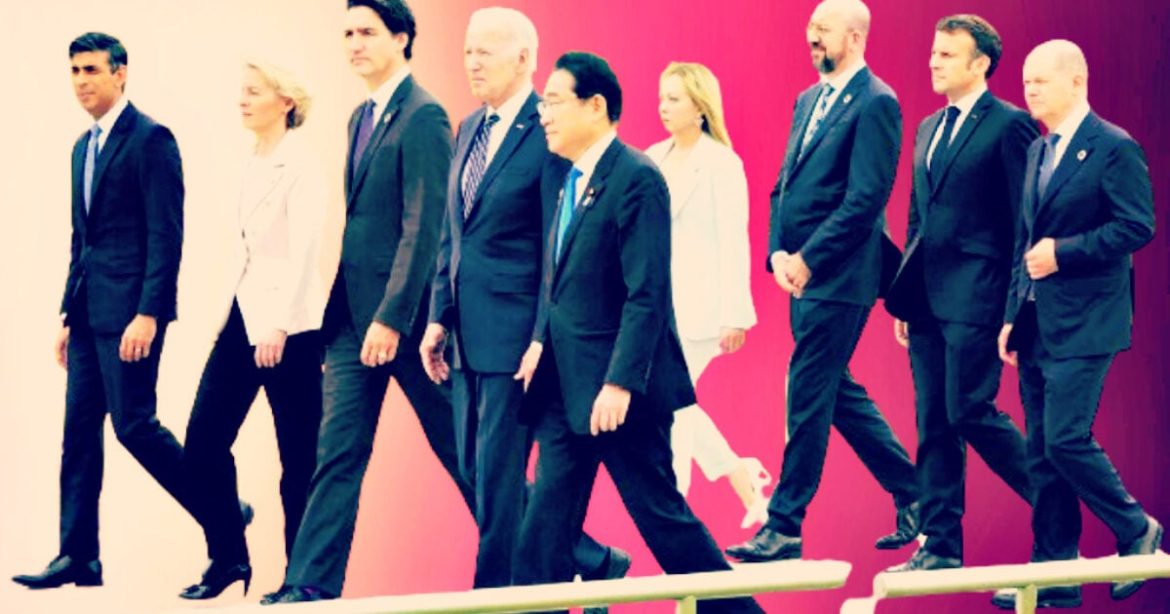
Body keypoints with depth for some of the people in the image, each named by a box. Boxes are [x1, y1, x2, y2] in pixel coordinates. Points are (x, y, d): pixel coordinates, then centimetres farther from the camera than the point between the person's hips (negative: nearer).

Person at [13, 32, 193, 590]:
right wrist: (68, 313, 18)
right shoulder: (83, 147, 17)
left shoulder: (150, 139, -9)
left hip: (130, 308, -9)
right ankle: (78, 556, 7)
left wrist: (149, 314, -21)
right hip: (90, 310, 9)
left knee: (133, 424, -9)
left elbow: (166, 234, -15)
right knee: (79, 431, 5)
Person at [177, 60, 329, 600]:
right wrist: (244, 317, 18)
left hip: (288, 322, -8)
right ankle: (228, 558, 15)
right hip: (244, 313, 8)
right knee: (203, 444, 3)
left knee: (298, 458, 0)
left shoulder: (300, 166, -11)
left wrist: (279, 325, -24)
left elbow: (304, 252, -18)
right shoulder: (252, 165, 13)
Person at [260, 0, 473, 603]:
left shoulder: (423, 117, -13)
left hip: (405, 311, -8)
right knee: (338, 450, 2)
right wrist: (339, 314, 17)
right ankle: (312, 582, -1)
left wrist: (392, 317, -21)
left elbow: (424, 227, -18)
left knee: (455, 441, 5)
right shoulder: (363, 117, 14)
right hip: (353, 314, 8)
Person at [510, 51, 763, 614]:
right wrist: (541, 340, 5)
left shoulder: (636, 179, -15)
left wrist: (620, 383, -23)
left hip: (616, 386, -8)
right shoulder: (558, 176, 11)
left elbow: (646, 295, -19)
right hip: (566, 380, 8)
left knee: (660, 513, 1)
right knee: (547, 520, 5)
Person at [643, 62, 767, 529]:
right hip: (658, 299, 7)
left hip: (699, 302, -7)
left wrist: (734, 315, -13)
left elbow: (733, 241, -10)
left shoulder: (721, 163, -8)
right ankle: (739, 473, 28)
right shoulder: (654, 159, 9)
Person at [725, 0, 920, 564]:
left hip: (839, 278, -9)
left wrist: (808, 259, -18)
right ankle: (912, 494, 26)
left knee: (808, 396, -5)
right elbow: (784, 186, 16)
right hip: (803, 273, 9)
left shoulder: (875, 103, -12)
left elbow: (866, 199, -18)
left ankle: (784, 528, 1)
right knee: (836, 392, 14)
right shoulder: (809, 99, 15)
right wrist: (778, 253, 1)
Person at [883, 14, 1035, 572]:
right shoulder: (929, 129, 17)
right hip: (928, 298, 8)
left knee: (970, 413, -10)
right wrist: (905, 297, 17)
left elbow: (1025, 221, -10)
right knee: (933, 424, 7)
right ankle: (940, 546, 12)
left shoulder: (1009, 126, -8)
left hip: (976, 297, -8)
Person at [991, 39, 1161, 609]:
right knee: (1042, 452, 7)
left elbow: (1137, 226, -16)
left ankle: (1136, 530, 8)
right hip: (1036, 322, 8)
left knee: (1066, 439, -13)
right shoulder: (1038, 151, 16)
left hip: (1084, 323, -8)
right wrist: (1013, 316, 15)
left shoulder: (1114, 148, -9)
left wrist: (1062, 252, -19)